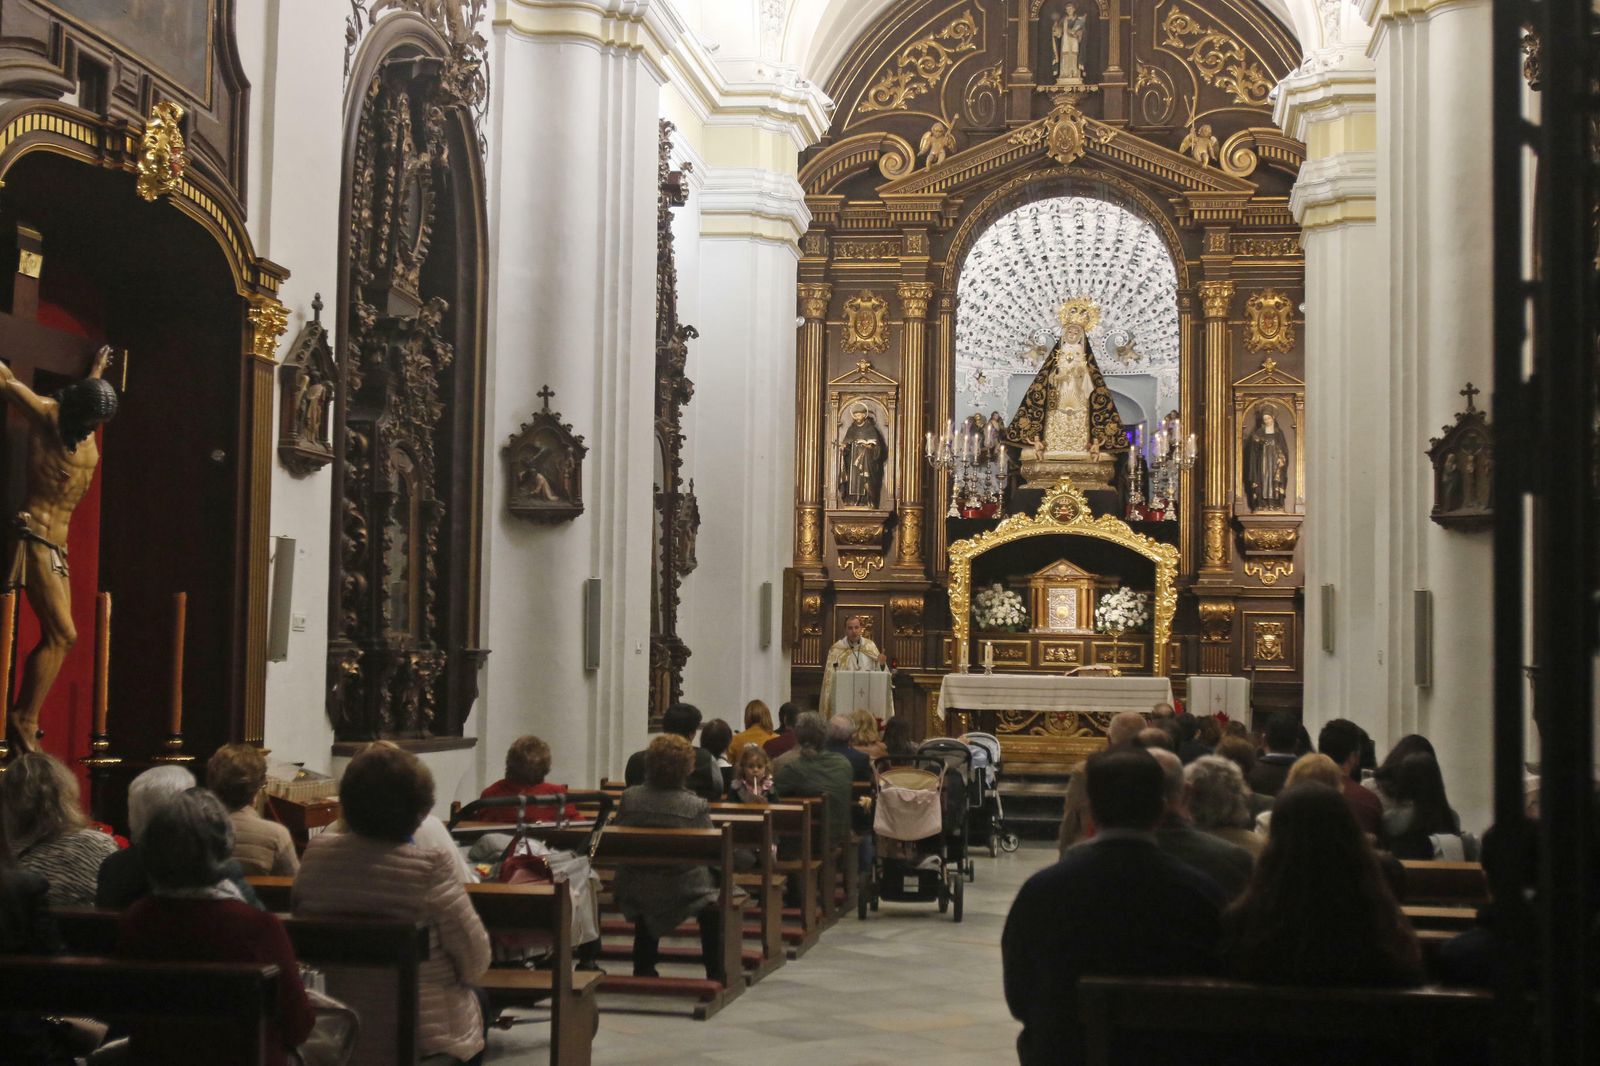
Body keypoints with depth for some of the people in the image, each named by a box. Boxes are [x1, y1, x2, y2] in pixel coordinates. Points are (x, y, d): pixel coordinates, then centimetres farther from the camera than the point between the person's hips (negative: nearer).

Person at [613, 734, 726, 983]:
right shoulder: (696, 806, -20)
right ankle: (716, 974, 26)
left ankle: (643, 968, 43)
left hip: (635, 892, 4)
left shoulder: (629, 797, -11)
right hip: (683, 890, -4)